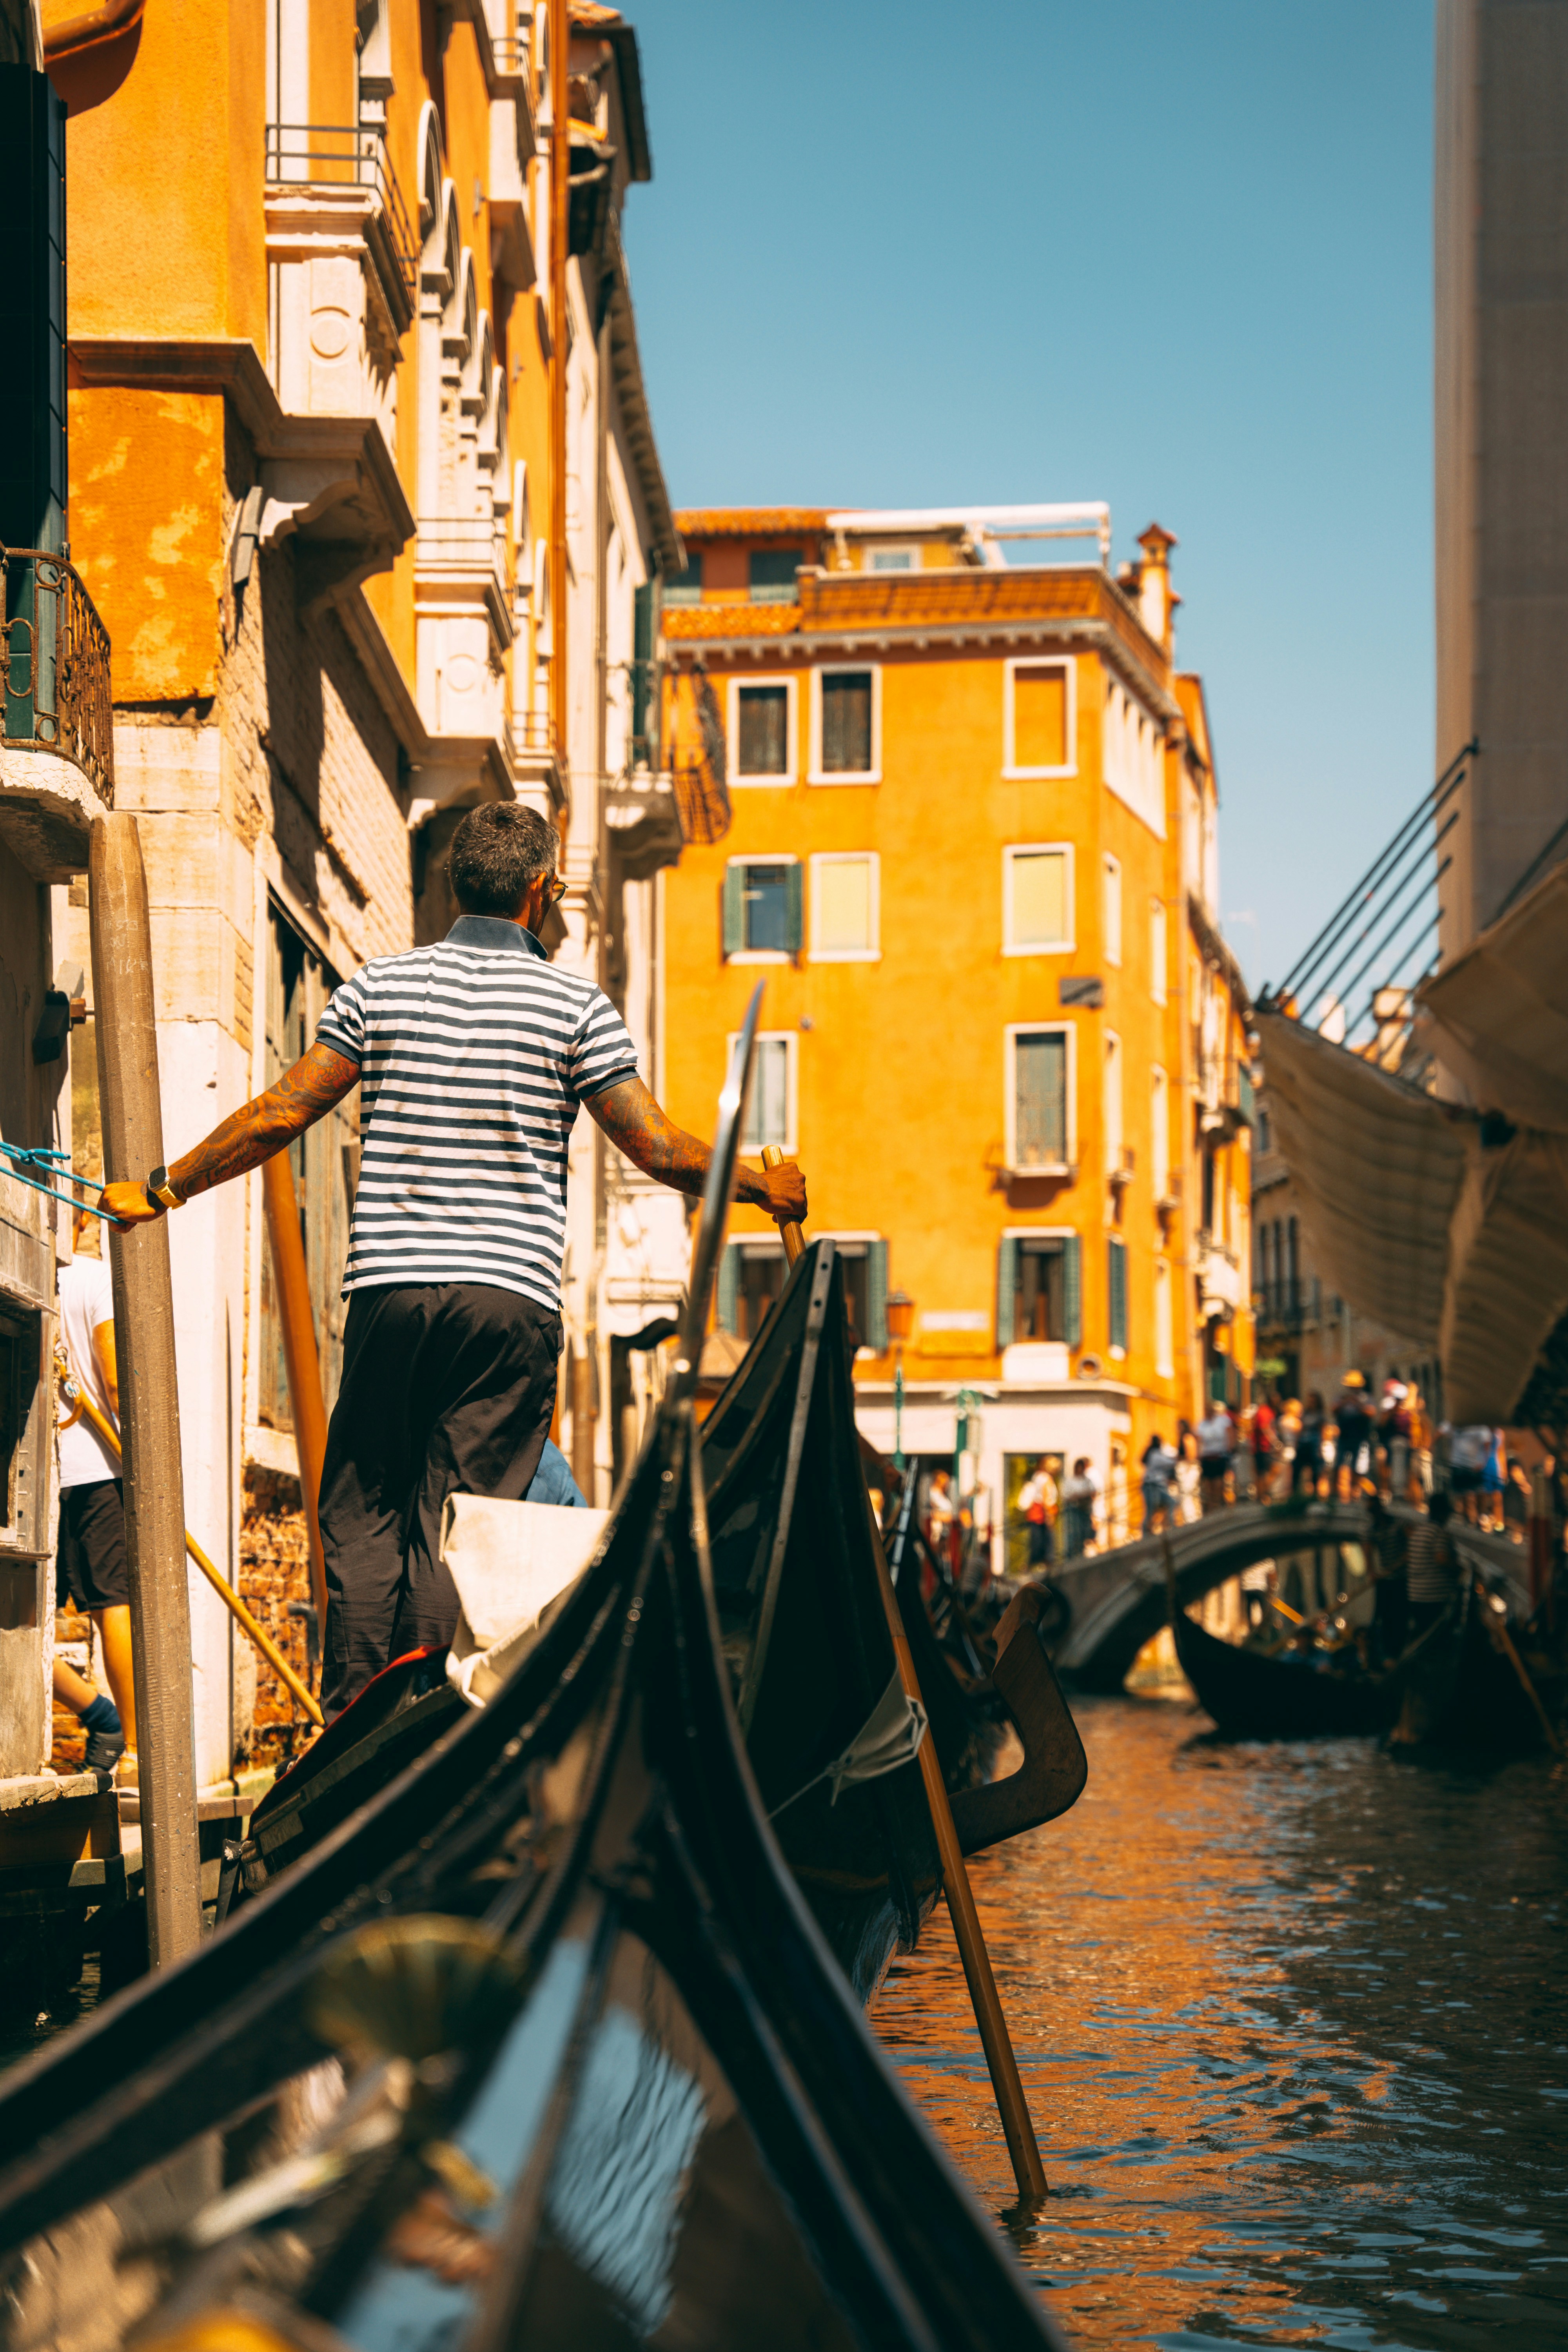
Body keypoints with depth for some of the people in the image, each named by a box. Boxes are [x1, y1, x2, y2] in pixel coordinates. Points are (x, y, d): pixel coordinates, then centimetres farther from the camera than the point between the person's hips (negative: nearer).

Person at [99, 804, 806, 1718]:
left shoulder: (380, 986, 6)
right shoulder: (576, 1006, 1)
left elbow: (280, 1115, 5)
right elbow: (661, 1149, -2)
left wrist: (164, 1190, 16)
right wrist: (764, 1187, 15)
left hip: (390, 1284, 2)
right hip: (514, 1296, -2)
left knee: (363, 1512, 9)